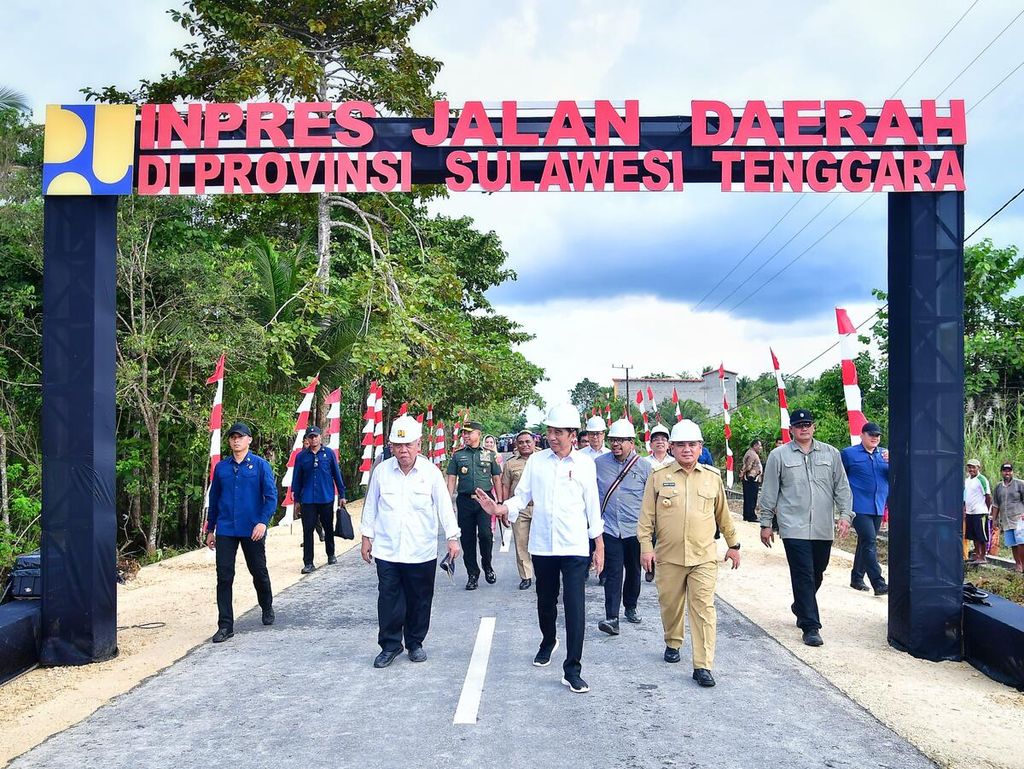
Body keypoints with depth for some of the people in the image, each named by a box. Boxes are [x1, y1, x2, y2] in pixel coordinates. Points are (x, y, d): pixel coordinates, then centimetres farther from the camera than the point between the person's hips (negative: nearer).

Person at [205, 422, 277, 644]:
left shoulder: (260, 465, -3)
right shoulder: (221, 467, 6)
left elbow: (271, 496, -7)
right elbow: (214, 499, 13)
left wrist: (263, 521, -20)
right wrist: (210, 530, 14)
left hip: (252, 531, -2)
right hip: (225, 531, 2)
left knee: (259, 572, 12)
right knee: (224, 577, -1)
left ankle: (267, 609, 38)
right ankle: (225, 626, 5)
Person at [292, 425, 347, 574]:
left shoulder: (329, 453, 0)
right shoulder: (302, 456, 2)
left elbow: (336, 474, 4)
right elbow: (297, 479, 8)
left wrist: (341, 495, 4)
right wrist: (297, 500, 8)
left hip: (327, 498, 0)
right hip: (308, 500, 0)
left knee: (328, 528, 13)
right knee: (308, 530, -3)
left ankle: (331, 555, 32)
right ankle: (308, 563, 0)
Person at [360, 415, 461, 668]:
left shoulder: (431, 472, -4)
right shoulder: (381, 471, 0)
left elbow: (444, 505, -2)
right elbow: (371, 506, 8)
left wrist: (452, 537, -6)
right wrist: (366, 537, 9)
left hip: (422, 552, 0)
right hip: (386, 550, 1)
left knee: (419, 600, 9)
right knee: (388, 600, 3)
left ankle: (415, 643, 26)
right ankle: (390, 645, 17)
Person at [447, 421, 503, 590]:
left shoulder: (490, 454, 7)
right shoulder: (457, 455, 8)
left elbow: (496, 479, 11)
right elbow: (452, 479, 8)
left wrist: (499, 502, 6)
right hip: (464, 500, 2)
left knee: (485, 534, -15)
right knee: (467, 538, 4)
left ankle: (487, 566, 10)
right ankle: (472, 574, 16)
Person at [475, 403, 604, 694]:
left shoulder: (585, 463, -1)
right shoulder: (536, 460, 2)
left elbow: (592, 505, 3)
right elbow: (522, 496, 2)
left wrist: (599, 545, 4)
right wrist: (498, 509, -18)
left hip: (575, 547, -2)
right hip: (542, 545, 3)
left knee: (575, 606, -9)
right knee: (545, 601, 18)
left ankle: (572, 669, -2)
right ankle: (548, 642, 46)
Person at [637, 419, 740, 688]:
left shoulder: (713, 477, 6)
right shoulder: (659, 476, 0)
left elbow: (723, 514, 16)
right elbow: (647, 515, 2)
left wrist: (733, 544, 19)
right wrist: (646, 546, -5)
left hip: (704, 557, 0)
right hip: (668, 556, 0)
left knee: (704, 609, -5)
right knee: (670, 605, 13)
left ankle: (703, 666, -2)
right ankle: (672, 644, 39)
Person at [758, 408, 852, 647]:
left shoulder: (831, 453, 9)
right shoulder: (779, 455, 2)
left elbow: (842, 487, 11)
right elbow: (769, 492, 4)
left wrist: (845, 514, -1)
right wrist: (765, 523, 4)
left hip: (823, 528, 4)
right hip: (794, 528, -3)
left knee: (817, 574, 15)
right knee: (803, 576, -7)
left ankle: (800, 608, 40)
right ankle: (810, 627, -3)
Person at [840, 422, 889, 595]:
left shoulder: (884, 454, 14)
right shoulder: (849, 454, -1)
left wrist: (891, 461, -13)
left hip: (878, 507, 6)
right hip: (859, 507, -6)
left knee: (865, 543, 14)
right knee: (869, 543, -14)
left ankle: (857, 579, 25)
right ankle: (878, 584, -16)